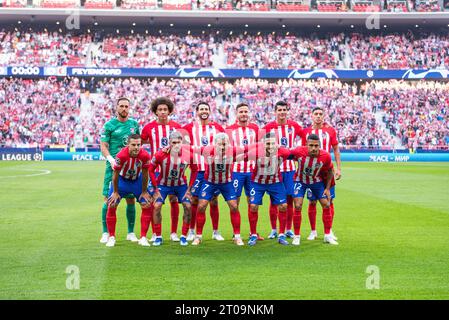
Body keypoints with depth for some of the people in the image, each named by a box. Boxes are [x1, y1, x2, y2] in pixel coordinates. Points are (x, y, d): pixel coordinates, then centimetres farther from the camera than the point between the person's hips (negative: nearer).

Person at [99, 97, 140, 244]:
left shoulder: (134, 124, 12)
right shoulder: (109, 125, 1)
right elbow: (103, 146, -4)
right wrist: (111, 159, -19)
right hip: (113, 166, -3)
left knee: (131, 200, 5)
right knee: (109, 199, -5)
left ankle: (131, 233, 15)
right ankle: (106, 233, 3)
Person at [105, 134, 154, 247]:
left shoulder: (145, 155, -27)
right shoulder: (121, 155, -33)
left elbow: (145, 174, -12)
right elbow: (115, 174, -19)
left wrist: (144, 191, -3)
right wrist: (115, 192, -10)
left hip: (137, 180, 2)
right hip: (122, 180, -2)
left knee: (147, 205, -7)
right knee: (111, 206, -10)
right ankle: (111, 237, 5)